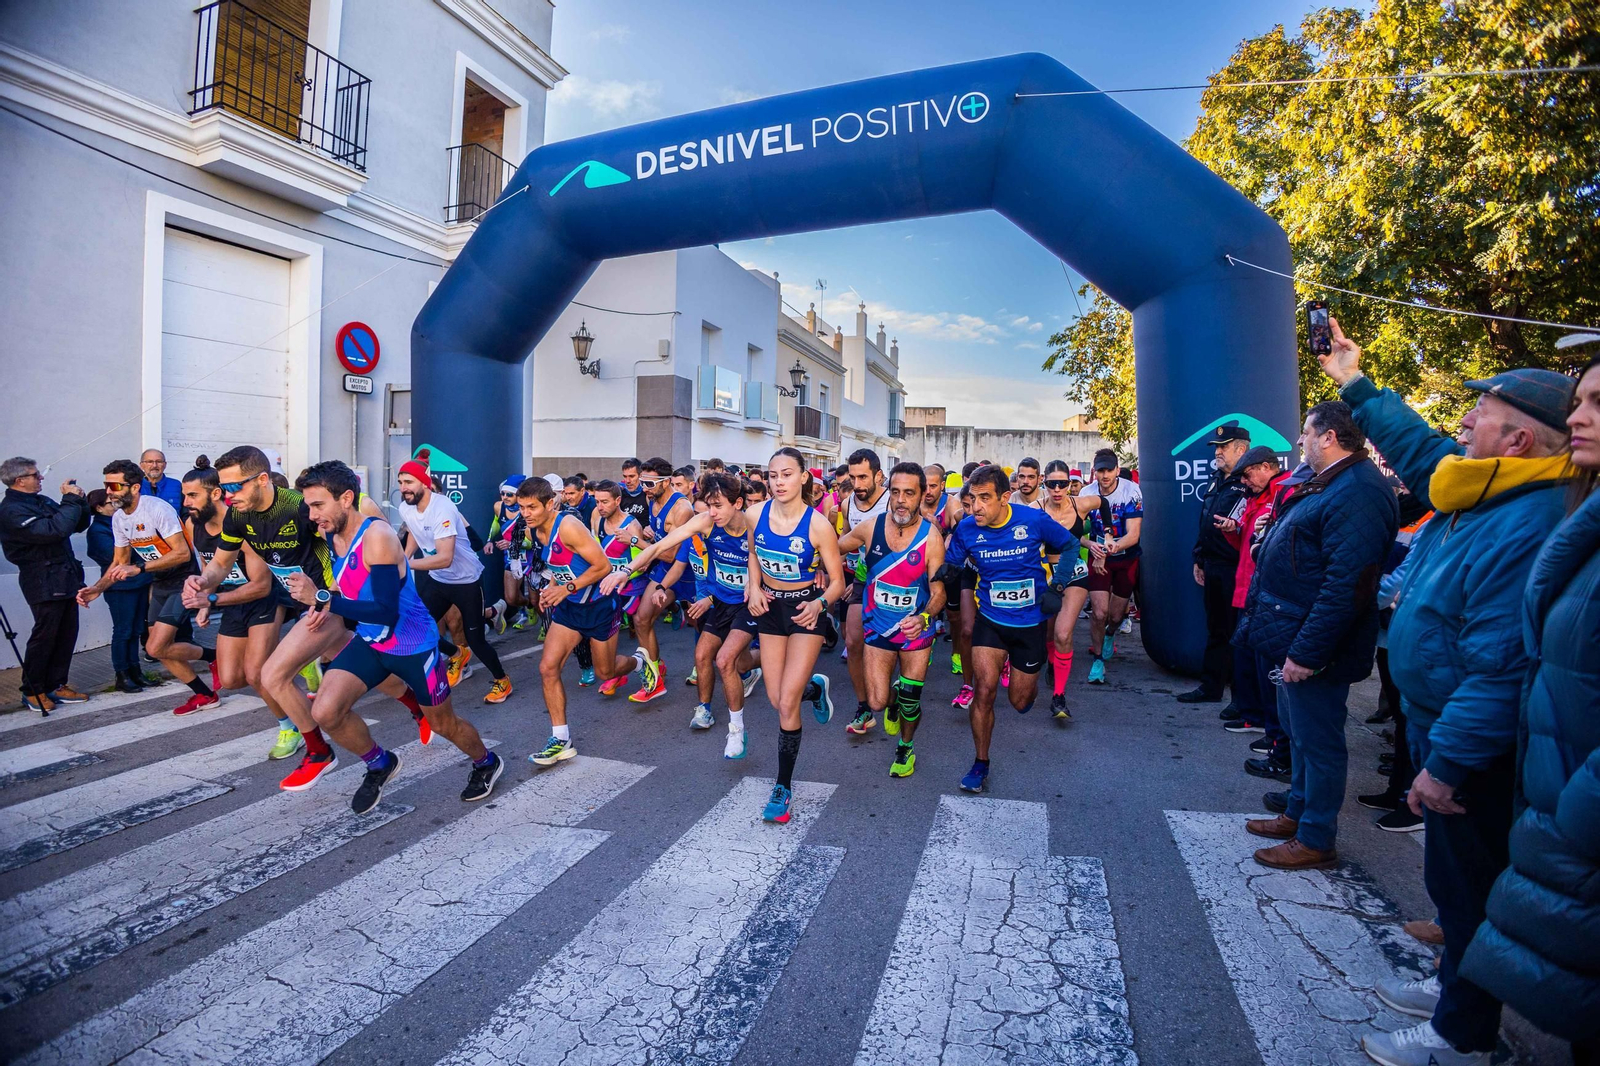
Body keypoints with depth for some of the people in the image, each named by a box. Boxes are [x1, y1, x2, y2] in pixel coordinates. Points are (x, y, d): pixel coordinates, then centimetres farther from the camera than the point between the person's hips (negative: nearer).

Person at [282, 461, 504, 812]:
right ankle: (380, 764, 16)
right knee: (326, 712, -13)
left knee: (443, 724, 11)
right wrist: (325, 603, -1)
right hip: (369, 641, 6)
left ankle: (487, 763, 41)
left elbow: (386, 612, -32)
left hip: (414, 645, -6)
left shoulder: (378, 535, -27)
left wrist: (322, 599, -32)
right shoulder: (332, 535, -4)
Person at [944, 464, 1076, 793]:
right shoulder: (967, 528, -12)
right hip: (990, 621, 0)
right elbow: (949, 566, 2)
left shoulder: (1034, 520, -16)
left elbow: (1070, 547, 2)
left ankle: (1028, 680, 49)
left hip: (1031, 622, 0)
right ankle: (980, 764, 4)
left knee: (1020, 702, 10)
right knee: (985, 687, -15)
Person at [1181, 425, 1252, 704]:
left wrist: (1235, 526, -36)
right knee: (1215, 629, 14)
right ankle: (1211, 686, 23)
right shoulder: (1216, 480, 16)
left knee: (1238, 632, 0)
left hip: (1235, 569, -8)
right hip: (1212, 566, 8)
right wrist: (1199, 559, 20)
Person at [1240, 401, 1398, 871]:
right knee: (1300, 733, 22)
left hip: (1311, 648, -11)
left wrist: (1307, 651, -26)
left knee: (1317, 740, 4)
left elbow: (1347, 585, -28)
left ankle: (1316, 840, 19)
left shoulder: (1357, 493, -23)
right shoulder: (1330, 484, 12)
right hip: (1295, 637, 11)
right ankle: (1298, 814, 38)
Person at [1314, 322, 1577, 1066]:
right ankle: (1456, 984, 43)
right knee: (1453, 877, 24)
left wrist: (1447, 764, -26)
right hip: (1437, 724, 9)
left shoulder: (1530, 528, -28)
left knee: (1465, 884, 8)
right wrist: (1355, 383, 23)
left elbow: (1500, 668, -29)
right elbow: (1417, 446, 21)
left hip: (1471, 746, -9)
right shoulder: (1482, 493, 2)